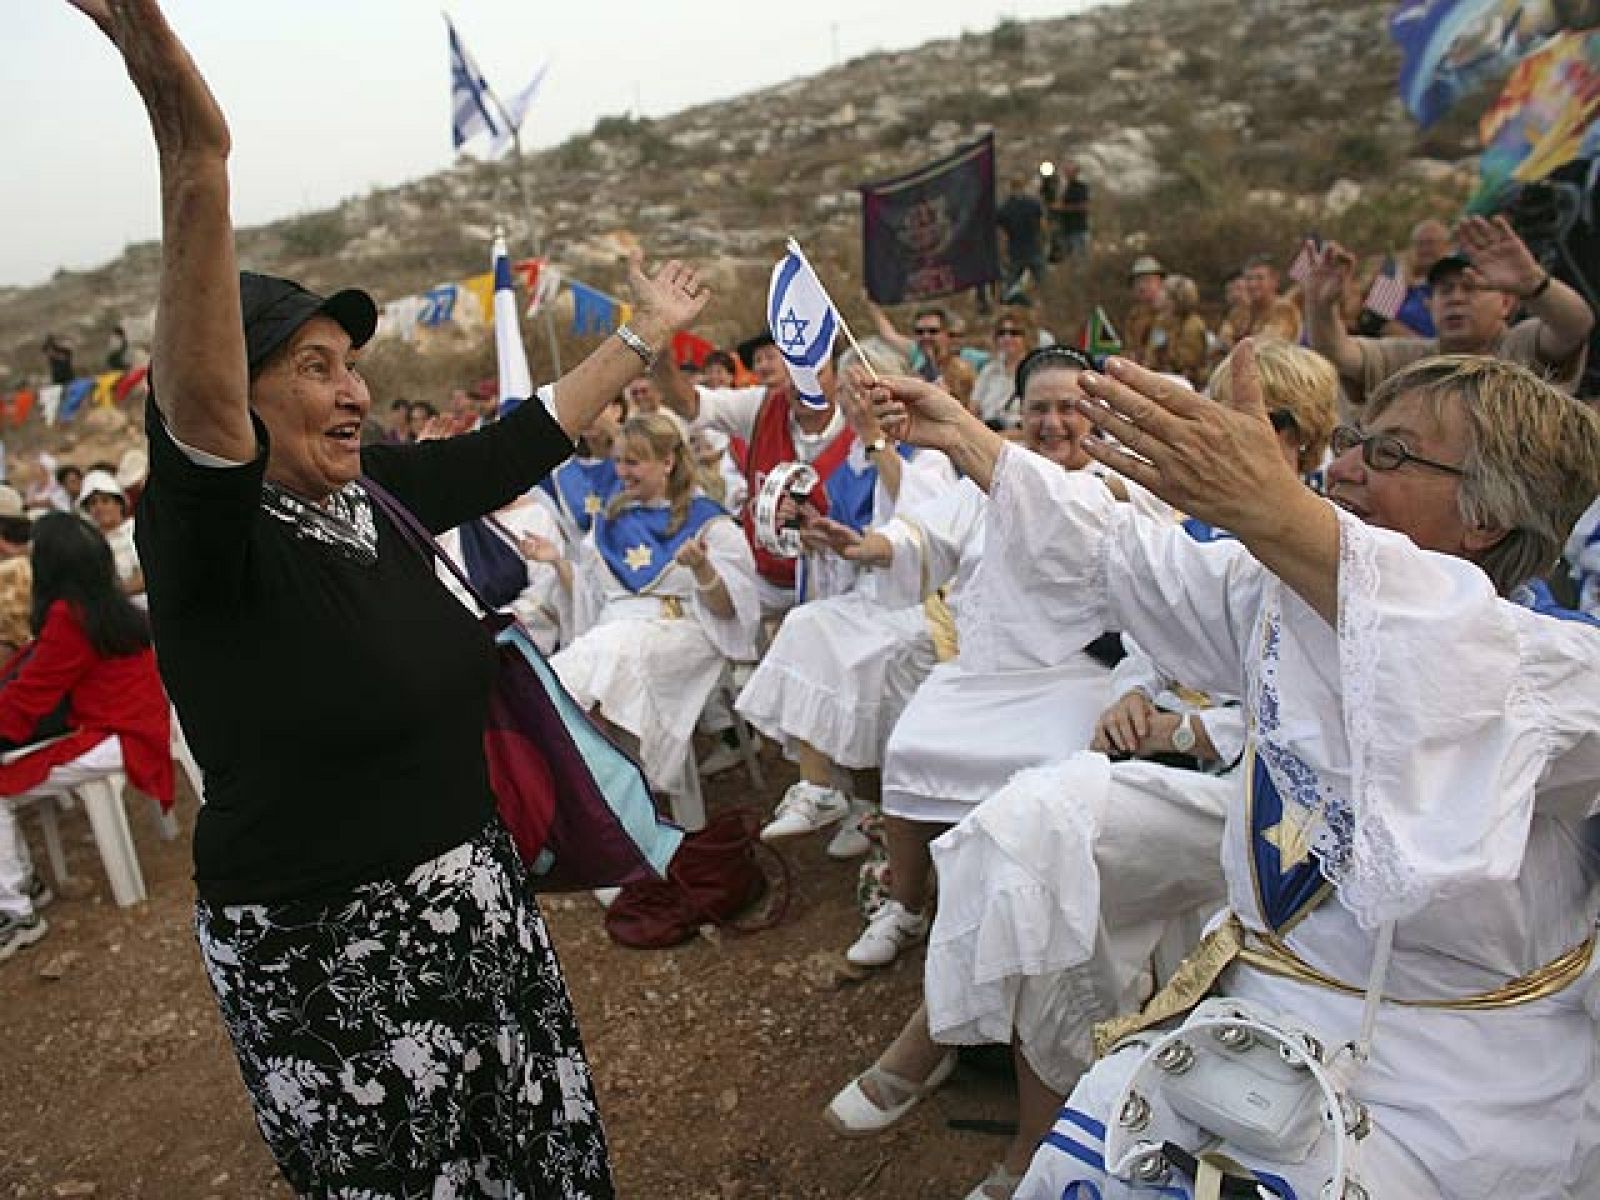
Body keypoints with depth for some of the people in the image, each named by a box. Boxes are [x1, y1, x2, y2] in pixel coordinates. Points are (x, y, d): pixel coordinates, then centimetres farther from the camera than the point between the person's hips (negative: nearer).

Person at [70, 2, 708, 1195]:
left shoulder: (377, 490, -1)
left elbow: (520, 444, 8)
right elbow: (196, 404, -40)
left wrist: (644, 337, 16)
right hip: (330, 947, -6)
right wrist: (194, 162, -52)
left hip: (471, 891, 6)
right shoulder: (208, 539, -20)